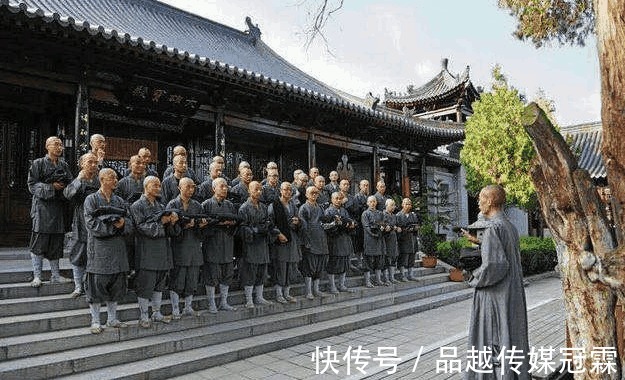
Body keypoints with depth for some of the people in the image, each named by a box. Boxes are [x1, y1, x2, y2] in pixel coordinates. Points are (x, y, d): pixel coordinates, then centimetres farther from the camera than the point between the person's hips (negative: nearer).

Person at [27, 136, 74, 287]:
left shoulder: (64, 165, 14)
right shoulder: (38, 163, 1)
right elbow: (32, 185, -3)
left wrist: (63, 186, -4)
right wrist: (51, 187, -12)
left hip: (58, 206, 4)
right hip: (42, 206, -4)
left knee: (56, 242, 6)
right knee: (40, 241, -6)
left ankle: (55, 275, 13)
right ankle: (37, 276, 1)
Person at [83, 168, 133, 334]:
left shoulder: (120, 201, 13)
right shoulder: (91, 199, 0)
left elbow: (129, 224, 9)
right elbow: (91, 223, -12)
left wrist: (123, 223, -13)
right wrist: (113, 224, -15)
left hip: (117, 247, 5)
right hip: (99, 247, -5)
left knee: (116, 284, 9)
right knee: (97, 284, -1)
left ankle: (112, 319, 20)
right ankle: (95, 321, 10)